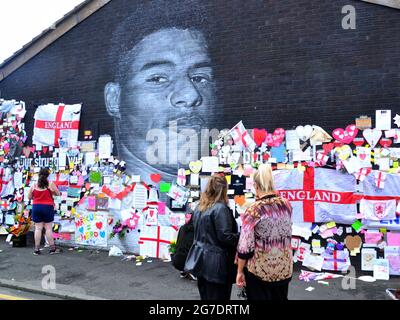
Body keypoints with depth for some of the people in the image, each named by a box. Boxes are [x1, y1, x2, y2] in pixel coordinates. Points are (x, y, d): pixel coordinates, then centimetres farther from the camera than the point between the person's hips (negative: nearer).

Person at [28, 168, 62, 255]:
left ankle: (37, 249, 9)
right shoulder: (51, 184, -8)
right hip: (47, 207, -2)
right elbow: (58, 194, 3)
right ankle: (52, 249, 8)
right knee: (48, 228, 3)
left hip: (36, 207, 3)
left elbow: (29, 197, 7)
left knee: (38, 228, 6)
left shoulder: (34, 185, 0)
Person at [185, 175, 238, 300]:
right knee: (217, 296, 3)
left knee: (205, 296, 18)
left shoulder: (199, 207, 7)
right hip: (216, 263, -8)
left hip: (201, 260, 8)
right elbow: (225, 237, -21)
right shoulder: (220, 208, -18)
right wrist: (241, 237, -4)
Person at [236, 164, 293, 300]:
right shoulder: (286, 205, -3)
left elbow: (245, 245, -16)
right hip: (285, 268, 5)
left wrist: (240, 271, -3)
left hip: (259, 269, -4)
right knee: (280, 298, 21)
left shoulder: (253, 210, -18)